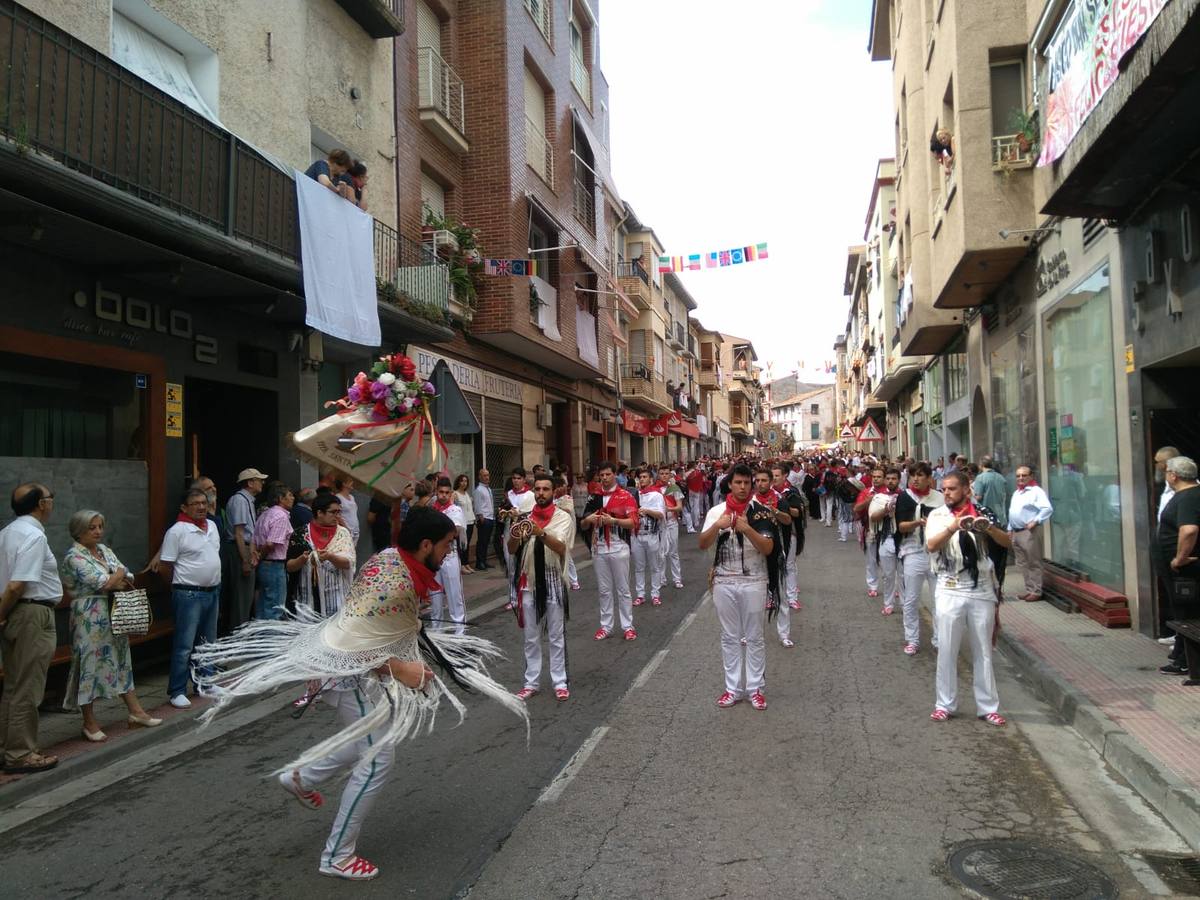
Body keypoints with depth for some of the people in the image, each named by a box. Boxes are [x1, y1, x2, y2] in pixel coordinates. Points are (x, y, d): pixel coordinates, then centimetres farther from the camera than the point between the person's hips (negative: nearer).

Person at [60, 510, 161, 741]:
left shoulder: (104, 550, 12)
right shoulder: (74, 556, -11)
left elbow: (128, 578, 9)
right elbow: (103, 583, -20)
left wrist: (113, 582, -11)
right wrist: (118, 576, -2)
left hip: (115, 616, 8)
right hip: (90, 618, -8)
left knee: (120, 661, 13)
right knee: (90, 665, 0)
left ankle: (135, 712, 19)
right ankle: (90, 723, 10)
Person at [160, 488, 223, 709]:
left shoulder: (211, 526, 9)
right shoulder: (177, 531, -13)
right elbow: (165, 566, -10)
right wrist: (180, 586, 1)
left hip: (213, 592, 7)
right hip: (189, 595, -7)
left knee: (208, 642, 17)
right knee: (184, 645, -3)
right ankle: (177, 691, 6)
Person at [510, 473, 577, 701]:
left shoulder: (563, 517, -4)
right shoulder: (525, 517, 6)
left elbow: (561, 547, -20)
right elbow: (512, 550, 1)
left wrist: (541, 533, -37)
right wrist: (515, 533, -20)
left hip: (553, 582, -3)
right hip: (529, 582, 3)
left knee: (556, 637, 5)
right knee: (531, 638, 11)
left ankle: (560, 682, 15)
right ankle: (531, 682, 20)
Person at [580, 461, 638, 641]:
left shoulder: (626, 496, -4)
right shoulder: (594, 497, 9)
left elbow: (633, 522, -12)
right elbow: (584, 525, 14)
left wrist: (613, 520, -26)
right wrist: (589, 519, -10)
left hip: (618, 547, -4)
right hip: (598, 548, 4)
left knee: (622, 589, 4)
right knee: (604, 589, 10)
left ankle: (627, 626, 12)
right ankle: (605, 626, 18)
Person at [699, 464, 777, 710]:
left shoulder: (762, 511, -5)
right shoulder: (717, 511, 0)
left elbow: (768, 548, -12)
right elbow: (703, 545, -8)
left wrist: (747, 529, -27)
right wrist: (717, 526, -26)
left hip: (754, 582, -2)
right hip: (724, 582, 2)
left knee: (754, 638, 8)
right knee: (730, 637, 10)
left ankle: (755, 688, 17)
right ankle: (733, 688, 19)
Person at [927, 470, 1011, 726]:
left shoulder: (981, 513, 4)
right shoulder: (938, 515, 0)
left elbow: (1006, 541, -3)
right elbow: (931, 545, -16)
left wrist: (989, 528, -23)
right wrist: (954, 527, -31)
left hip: (982, 589, 1)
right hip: (950, 590, -1)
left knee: (983, 650, 9)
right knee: (947, 650, 4)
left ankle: (987, 706, 18)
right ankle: (944, 704, 15)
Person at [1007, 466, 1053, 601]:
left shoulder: (1036, 491, -8)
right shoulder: (1016, 493, 19)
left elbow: (1048, 509, -18)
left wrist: (1036, 521, -22)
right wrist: (1010, 529, 21)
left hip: (1029, 532, -9)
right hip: (1016, 532, 9)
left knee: (1033, 564, -3)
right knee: (1023, 564, 12)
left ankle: (1036, 591, 2)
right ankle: (1029, 590, 20)